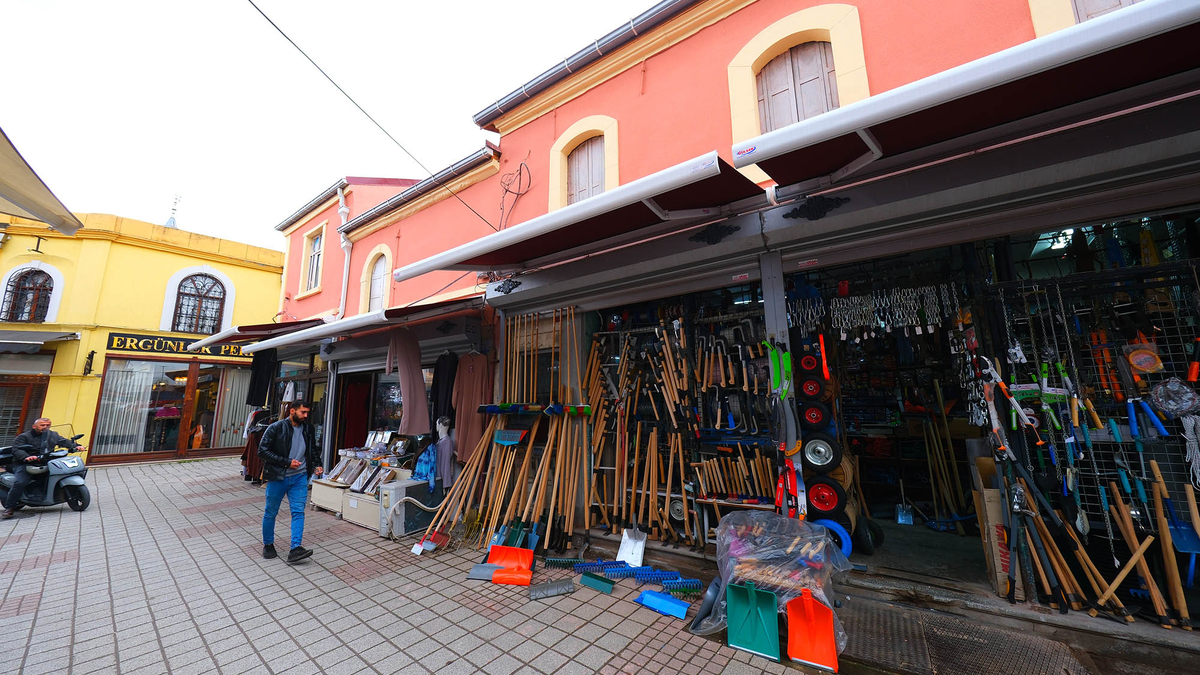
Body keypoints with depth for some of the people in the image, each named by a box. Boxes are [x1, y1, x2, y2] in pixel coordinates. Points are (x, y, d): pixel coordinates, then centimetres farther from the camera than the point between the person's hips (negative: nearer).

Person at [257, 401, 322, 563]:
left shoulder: (308, 429, 5)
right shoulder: (275, 428, -9)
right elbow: (262, 451, -12)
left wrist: (316, 465, 1)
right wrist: (287, 462, -19)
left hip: (299, 477, 3)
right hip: (277, 477, -2)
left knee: (298, 511, -5)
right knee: (271, 512, 13)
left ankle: (295, 549, -5)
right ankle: (268, 545, 34)